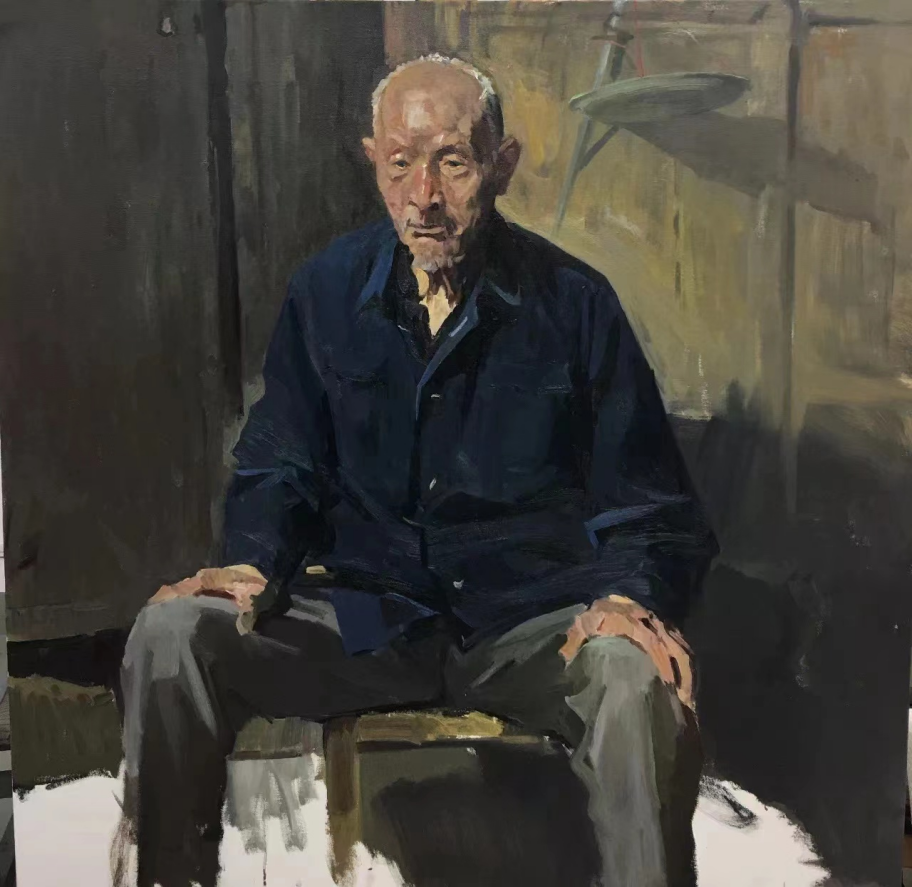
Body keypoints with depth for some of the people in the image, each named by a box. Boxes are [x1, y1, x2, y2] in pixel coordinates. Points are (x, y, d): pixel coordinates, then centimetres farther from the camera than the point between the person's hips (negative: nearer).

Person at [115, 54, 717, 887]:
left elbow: (650, 506, 2)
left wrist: (629, 597, -19)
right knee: (171, 632, -20)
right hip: (360, 620, 2)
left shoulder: (573, 302, -1)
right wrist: (255, 565, -7)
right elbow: (280, 470, 13)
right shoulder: (327, 290, 6)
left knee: (639, 676, -35)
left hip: (530, 623, -2)